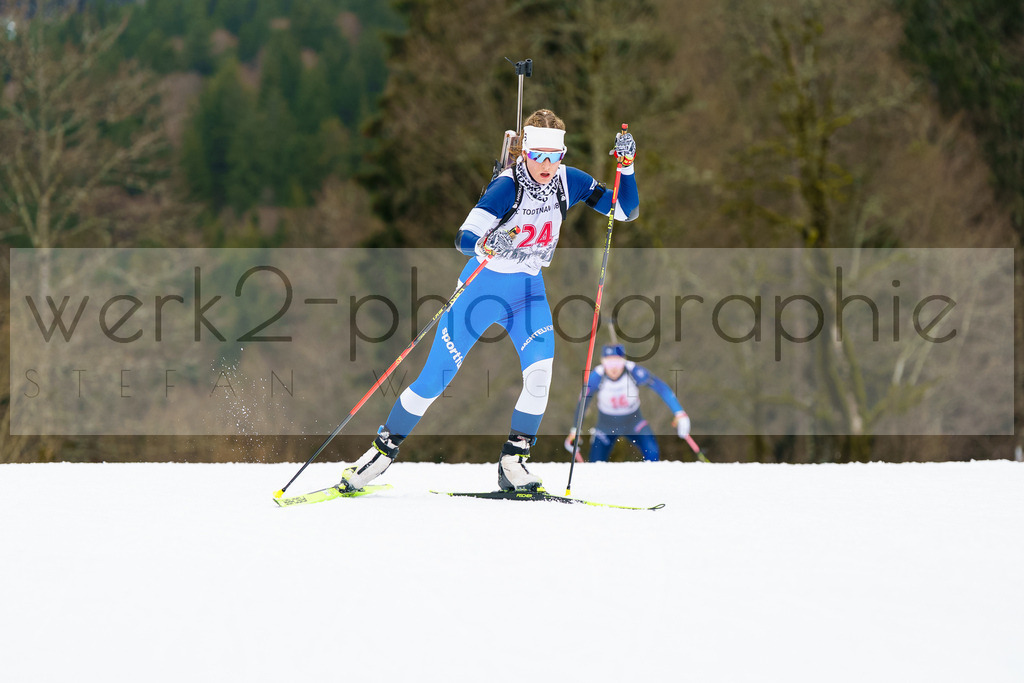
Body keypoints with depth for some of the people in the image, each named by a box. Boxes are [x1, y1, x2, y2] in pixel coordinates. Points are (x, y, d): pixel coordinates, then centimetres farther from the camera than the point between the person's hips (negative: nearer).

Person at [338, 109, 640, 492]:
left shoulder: (568, 182, -9)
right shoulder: (507, 187, -24)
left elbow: (627, 211, -4)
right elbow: (463, 239, -33)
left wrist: (626, 166, -20)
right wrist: (486, 245, -55)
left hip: (528, 290, 4)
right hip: (483, 287, -4)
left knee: (540, 369, -21)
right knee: (434, 379, -2)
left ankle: (512, 461, -9)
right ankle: (385, 448, 19)